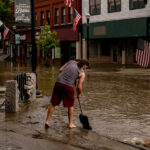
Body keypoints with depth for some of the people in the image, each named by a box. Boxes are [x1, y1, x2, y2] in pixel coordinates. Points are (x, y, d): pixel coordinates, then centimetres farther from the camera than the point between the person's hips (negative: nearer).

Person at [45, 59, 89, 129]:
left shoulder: (71, 62, 13)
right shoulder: (82, 73, 1)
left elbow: (60, 70, 12)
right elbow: (79, 86, -3)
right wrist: (79, 94, 15)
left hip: (58, 83, 4)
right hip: (68, 86, -3)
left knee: (53, 103, 13)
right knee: (70, 106, 15)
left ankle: (47, 121, 12)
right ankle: (70, 124, 20)